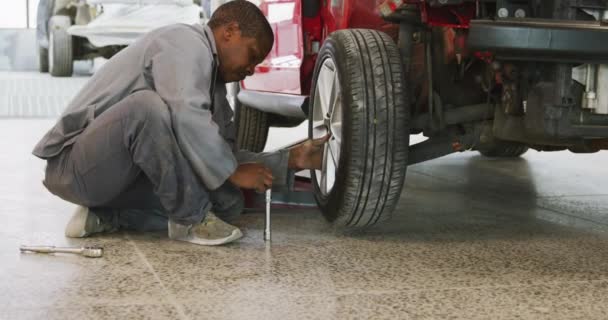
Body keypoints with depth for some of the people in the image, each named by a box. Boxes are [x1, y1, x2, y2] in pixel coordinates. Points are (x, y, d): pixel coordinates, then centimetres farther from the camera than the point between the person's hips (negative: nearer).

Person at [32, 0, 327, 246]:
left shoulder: (212, 80, 15)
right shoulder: (185, 42, -14)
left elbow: (224, 153, 15)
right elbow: (185, 117, -30)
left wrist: (291, 160, 7)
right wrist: (232, 171, -20)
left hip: (121, 178, 9)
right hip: (74, 165, -9)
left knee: (228, 203, -2)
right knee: (147, 104, -36)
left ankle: (107, 216, 3)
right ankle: (191, 220, -22)